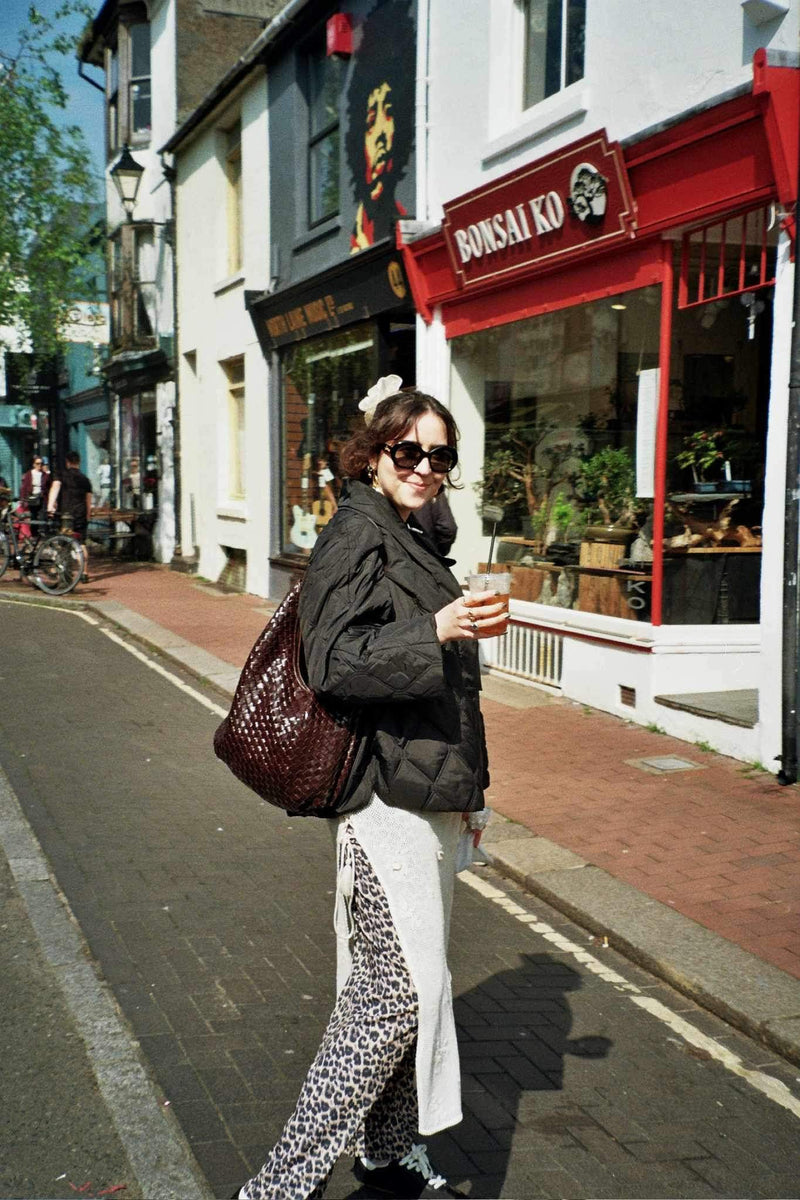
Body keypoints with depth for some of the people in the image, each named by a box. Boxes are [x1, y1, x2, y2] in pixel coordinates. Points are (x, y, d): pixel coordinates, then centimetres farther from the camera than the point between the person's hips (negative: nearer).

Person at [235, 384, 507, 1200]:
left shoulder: (406, 540, 17)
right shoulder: (357, 534, -11)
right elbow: (332, 661, -22)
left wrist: (462, 785, 25)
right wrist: (436, 631, -34)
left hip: (423, 792, 10)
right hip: (384, 795, -10)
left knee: (391, 981, 16)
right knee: (401, 987, -9)